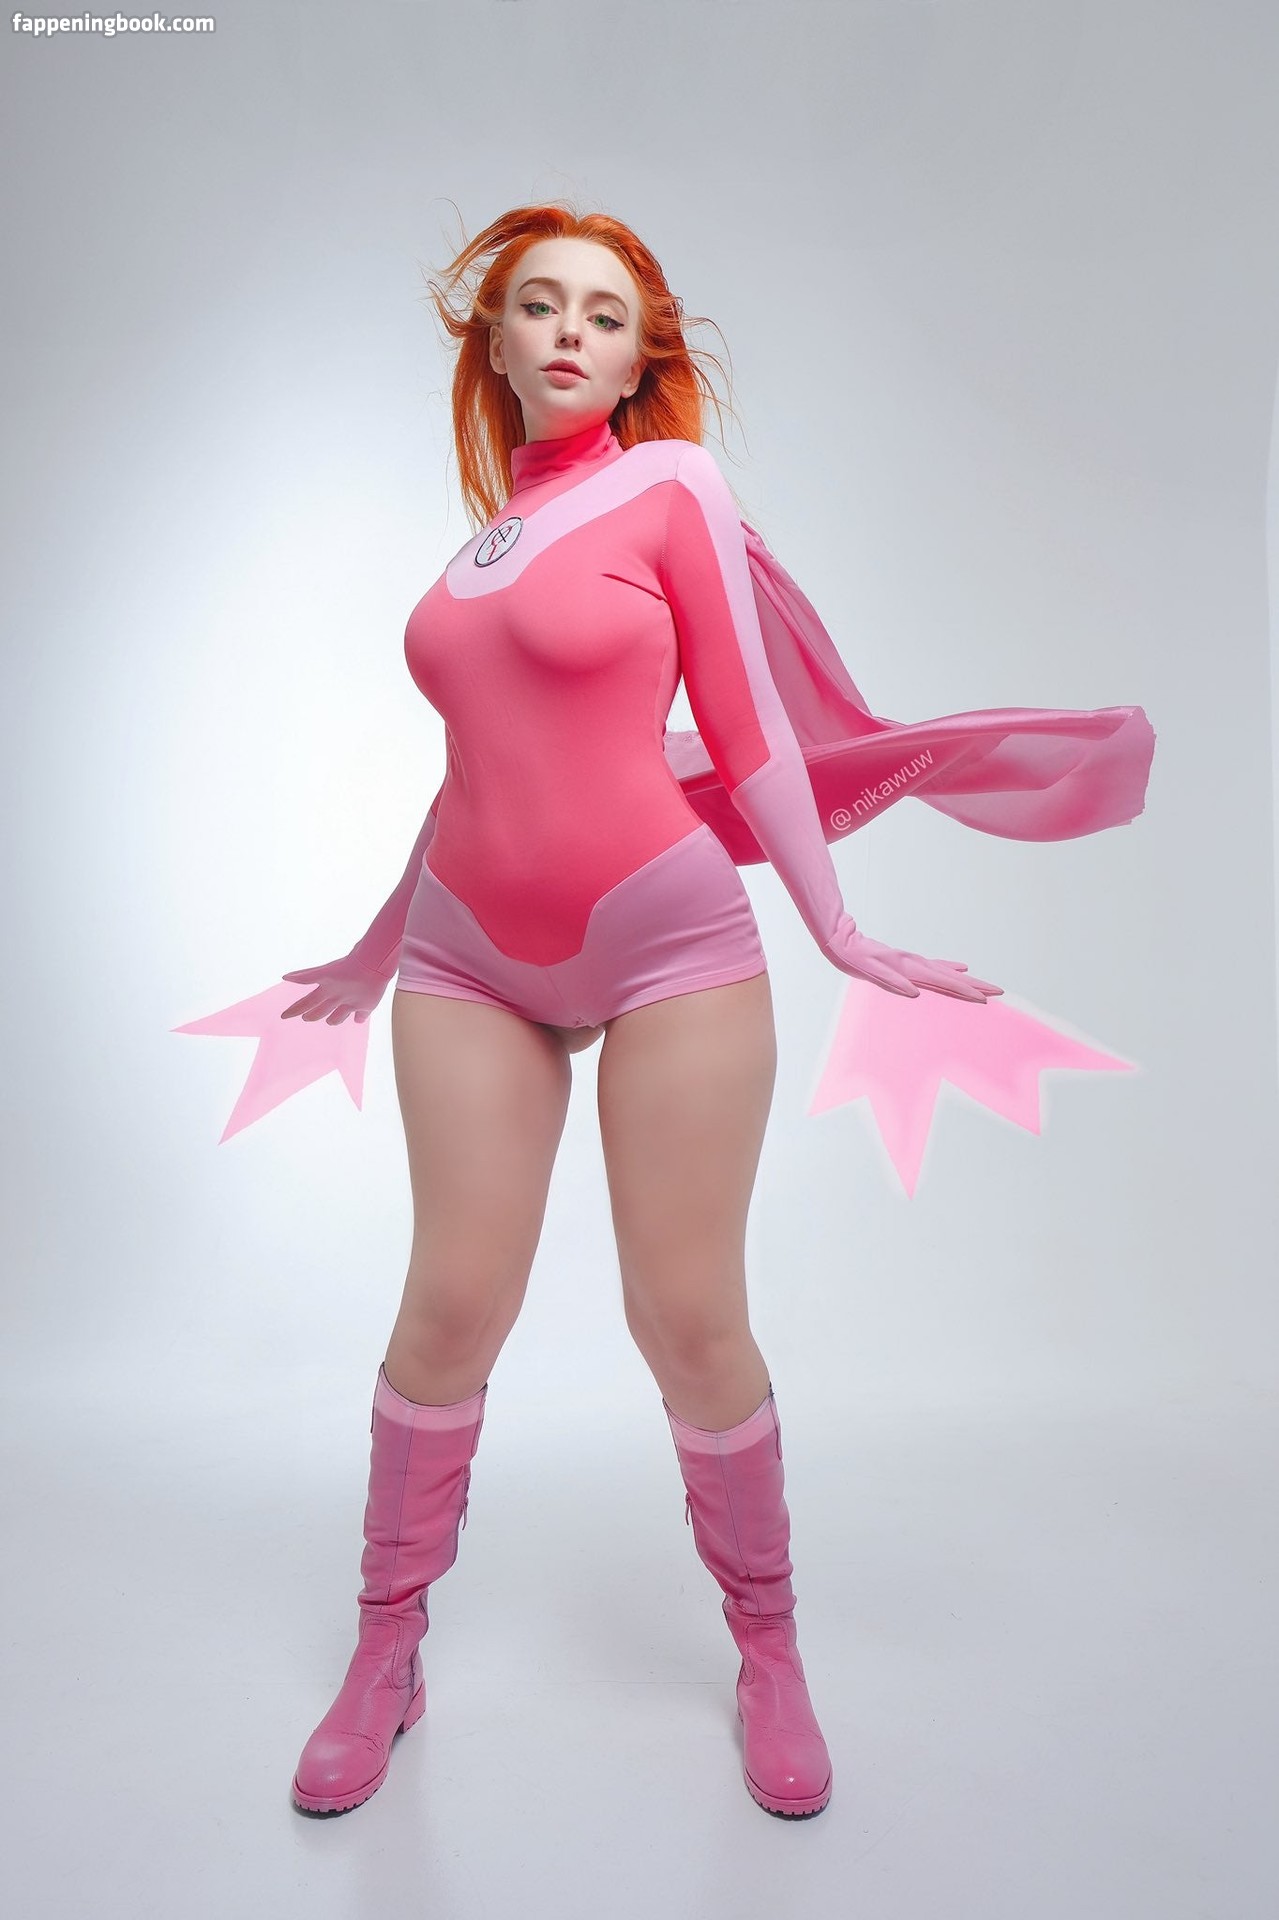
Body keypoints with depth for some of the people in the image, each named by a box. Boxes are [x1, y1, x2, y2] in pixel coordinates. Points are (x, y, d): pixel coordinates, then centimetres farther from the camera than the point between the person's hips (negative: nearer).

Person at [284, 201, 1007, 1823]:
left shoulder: (671, 486, 2)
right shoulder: (489, 522, 15)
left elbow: (747, 729, 1)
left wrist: (837, 932, -1)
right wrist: (386, 942, 25)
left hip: (667, 943, -4)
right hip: (474, 957, 4)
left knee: (691, 1322, 1)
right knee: (449, 1308, 3)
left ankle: (768, 1653, 25)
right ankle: (385, 1656, 24)